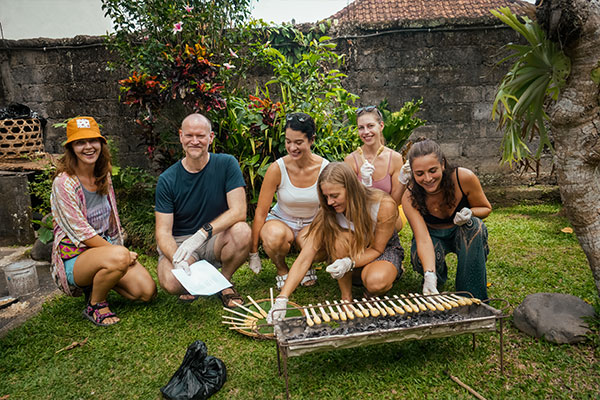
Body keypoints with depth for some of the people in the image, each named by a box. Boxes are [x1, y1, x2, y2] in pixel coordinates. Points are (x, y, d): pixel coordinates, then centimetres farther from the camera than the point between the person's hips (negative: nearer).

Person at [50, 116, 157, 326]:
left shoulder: (104, 176, 6)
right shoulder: (64, 183, -15)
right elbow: (81, 232, -17)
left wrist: (120, 249, 4)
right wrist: (120, 252, -18)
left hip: (108, 246, 7)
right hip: (74, 257, -6)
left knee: (148, 292, -11)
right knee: (118, 257, -39)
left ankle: (98, 281, 15)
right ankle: (95, 305, -9)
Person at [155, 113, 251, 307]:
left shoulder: (227, 164, -8)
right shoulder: (167, 179, -7)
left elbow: (238, 212, -17)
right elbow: (163, 232, -9)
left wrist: (202, 233, -30)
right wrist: (177, 260, -30)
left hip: (216, 238, 1)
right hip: (180, 241, 0)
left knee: (242, 231, -32)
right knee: (170, 282, -31)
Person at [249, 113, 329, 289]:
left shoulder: (325, 168, -13)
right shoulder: (277, 169, -17)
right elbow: (261, 211, -14)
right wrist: (254, 252, -13)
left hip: (312, 224, 1)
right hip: (281, 221, -1)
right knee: (274, 236, -36)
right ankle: (282, 270, 0)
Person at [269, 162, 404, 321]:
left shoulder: (385, 205, -29)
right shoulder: (327, 214, -22)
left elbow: (377, 249, -19)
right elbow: (304, 259, -25)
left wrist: (350, 262, -40)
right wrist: (282, 298, -35)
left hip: (385, 250, -2)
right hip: (354, 250, 3)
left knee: (376, 282, -37)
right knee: (341, 238, -33)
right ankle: (346, 297, -15)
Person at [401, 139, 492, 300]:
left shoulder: (464, 178, -25)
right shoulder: (410, 198, -26)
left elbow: (486, 208, -6)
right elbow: (423, 239, -34)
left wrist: (470, 213, -30)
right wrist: (429, 275, -49)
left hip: (464, 234, 1)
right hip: (433, 236, -1)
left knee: (474, 225, -34)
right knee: (421, 259, -34)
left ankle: (473, 299, -23)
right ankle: (438, 275, 6)